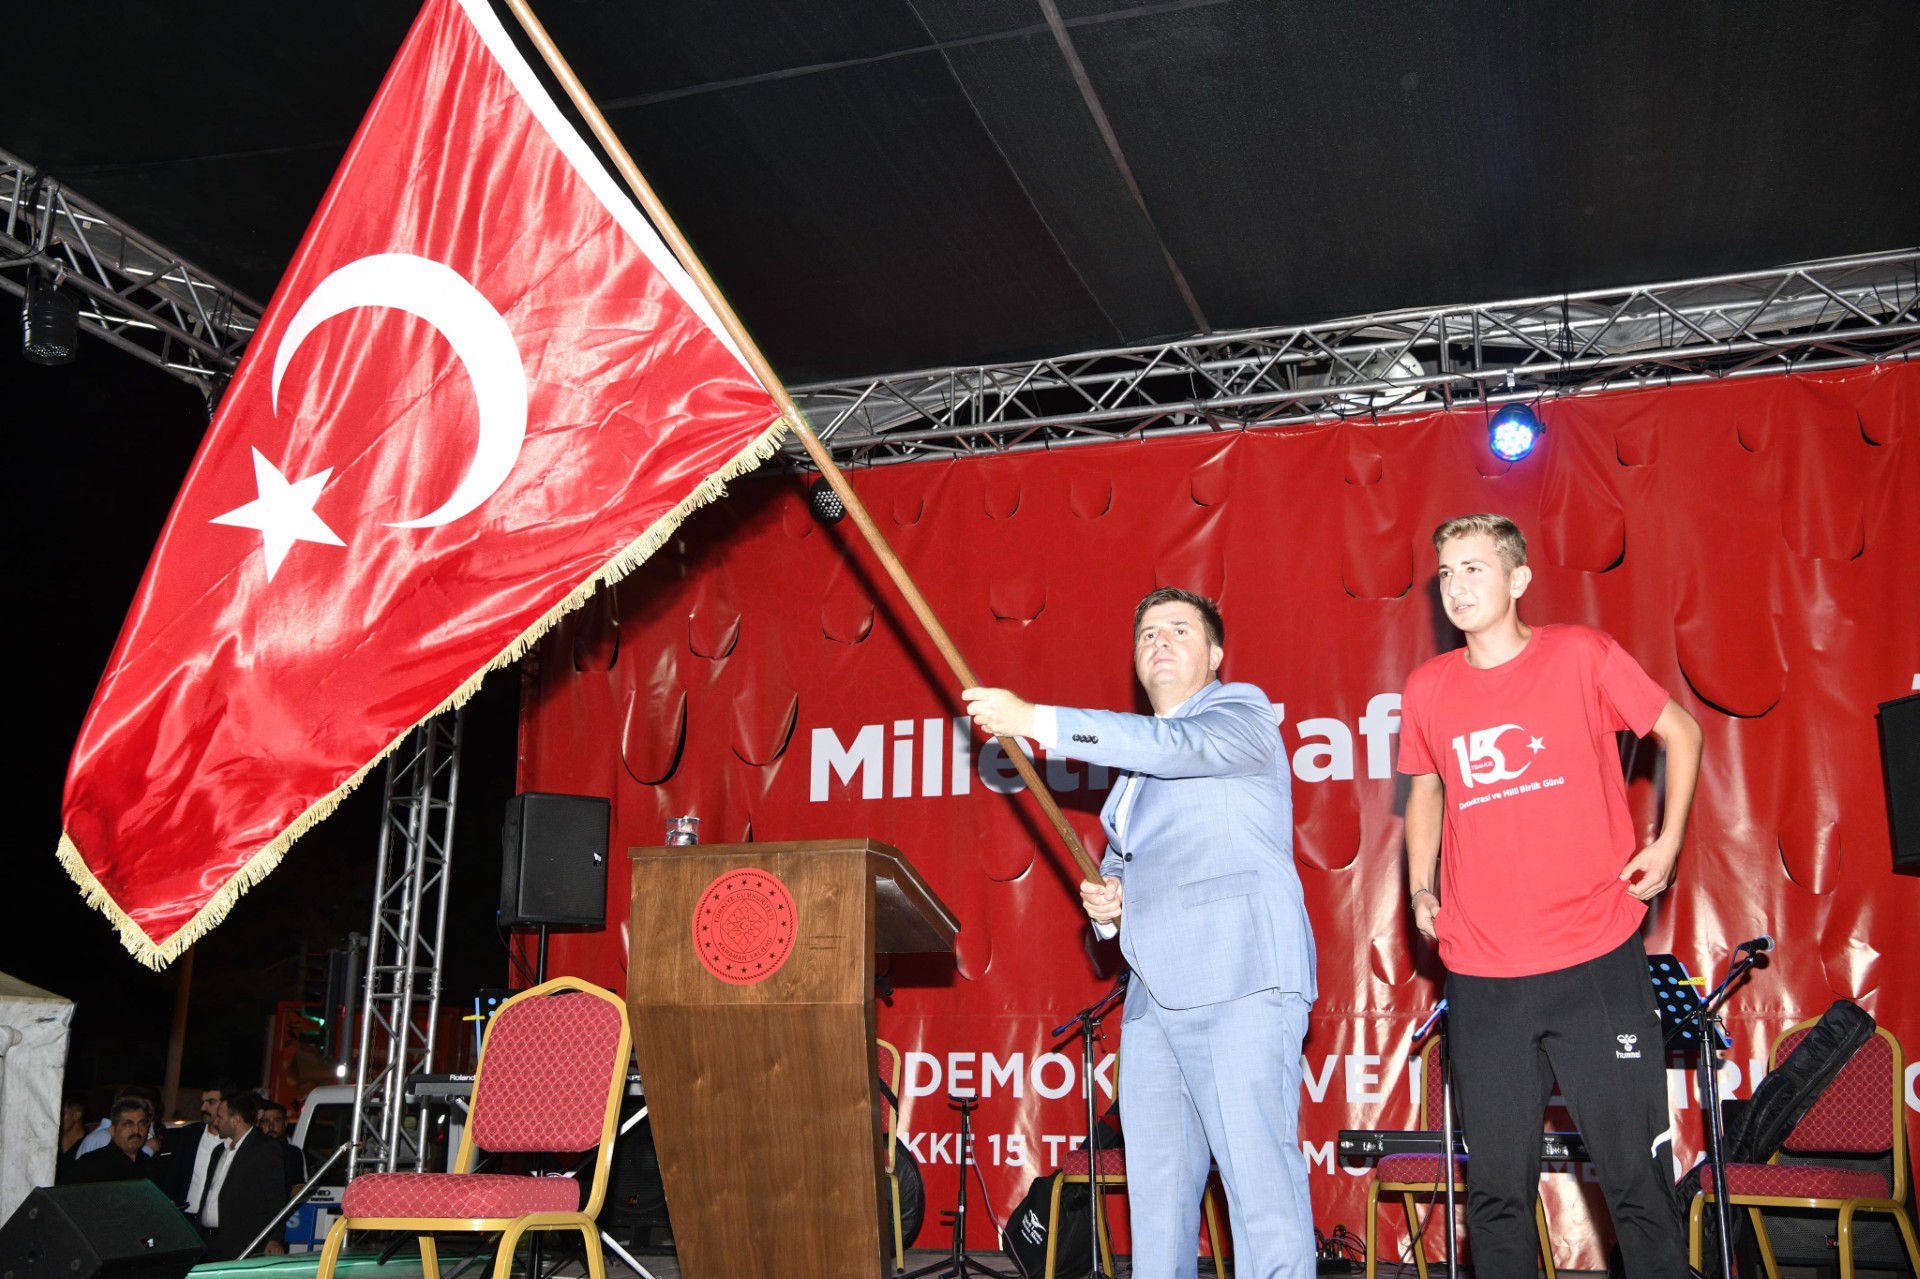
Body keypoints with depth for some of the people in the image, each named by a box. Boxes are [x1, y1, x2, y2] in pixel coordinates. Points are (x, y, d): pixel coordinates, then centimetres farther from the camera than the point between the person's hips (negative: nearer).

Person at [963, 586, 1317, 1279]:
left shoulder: (1242, 711, 4)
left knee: (1260, 1175, -12)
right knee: (1155, 1187, 6)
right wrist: (1107, 895, 13)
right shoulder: (1137, 758, 27)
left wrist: (1033, 720, -20)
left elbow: (1180, 746, -18)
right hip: (1154, 992, 8)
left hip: (1241, 984, -7)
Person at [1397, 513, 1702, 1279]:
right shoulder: (1427, 690, 5)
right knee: (1496, 1188, 10)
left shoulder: (1580, 656, -3)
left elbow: (1680, 731, 9)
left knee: (1635, 1176, 3)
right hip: (1481, 977, 3)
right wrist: (1421, 889, 10)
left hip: (1595, 962, -2)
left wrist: (1667, 843, 0)